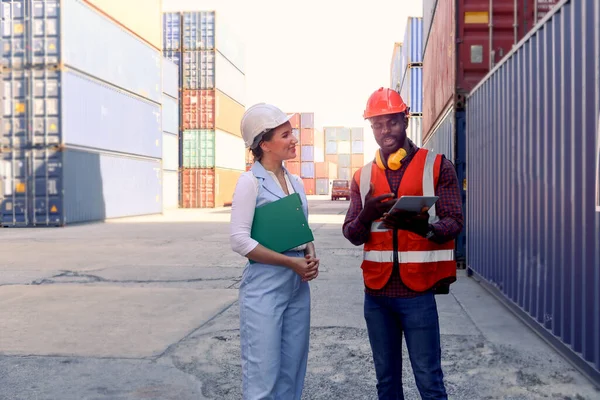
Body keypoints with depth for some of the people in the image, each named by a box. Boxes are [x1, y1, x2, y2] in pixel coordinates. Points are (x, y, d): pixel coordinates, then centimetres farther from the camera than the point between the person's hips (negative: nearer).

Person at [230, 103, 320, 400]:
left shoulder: (296, 182, 10)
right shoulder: (250, 181, -9)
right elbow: (239, 240, -15)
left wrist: (312, 258, -3)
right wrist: (291, 262, -16)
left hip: (298, 286, 7)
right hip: (265, 286, -6)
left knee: (292, 374, 14)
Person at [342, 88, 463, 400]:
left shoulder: (436, 165, 0)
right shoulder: (362, 176, 9)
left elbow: (454, 221, -6)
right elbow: (351, 235, 5)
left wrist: (423, 225, -28)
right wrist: (367, 215, -18)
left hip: (418, 292, -3)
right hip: (376, 293, 4)